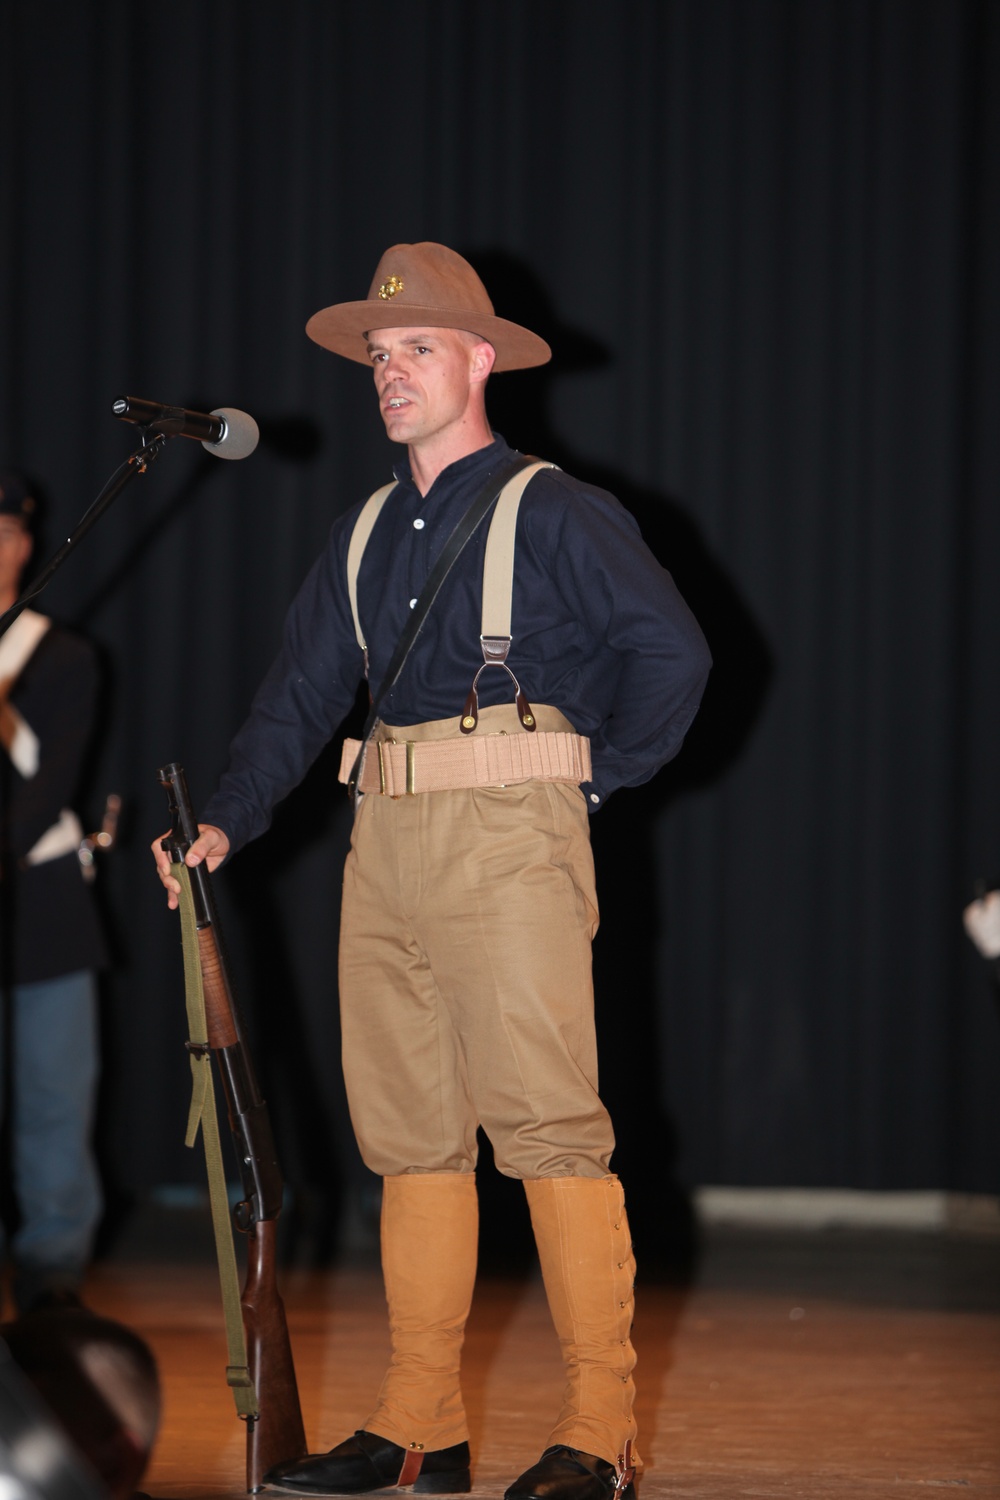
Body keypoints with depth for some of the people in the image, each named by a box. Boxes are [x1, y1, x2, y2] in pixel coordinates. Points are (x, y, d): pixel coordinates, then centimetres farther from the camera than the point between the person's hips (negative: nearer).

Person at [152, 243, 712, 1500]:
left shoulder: (553, 514, -2)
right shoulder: (365, 535, 18)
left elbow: (672, 652, -6)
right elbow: (301, 690, 18)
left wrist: (600, 776, -4)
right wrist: (228, 820, 8)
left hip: (510, 835, -7)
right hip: (388, 837, 7)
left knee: (545, 1115, -11)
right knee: (407, 1126, 7)